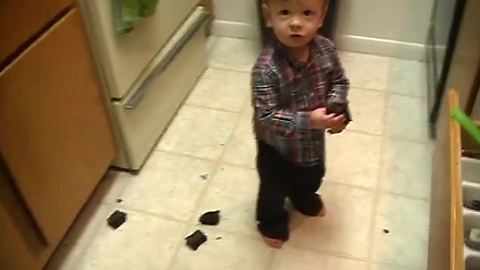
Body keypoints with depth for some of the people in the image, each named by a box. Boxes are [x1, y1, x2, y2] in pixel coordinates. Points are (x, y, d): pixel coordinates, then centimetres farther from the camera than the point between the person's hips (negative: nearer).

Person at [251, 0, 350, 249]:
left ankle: (305, 200, 68)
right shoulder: (266, 68, -36)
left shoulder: (326, 49, -20)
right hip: (277, 146, -5)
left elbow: (339, 81, -3)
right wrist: (308, 120, -41)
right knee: (274, 188, 22)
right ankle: (272, 222, 54)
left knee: (313, 177, 33)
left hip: (313, 140, 5)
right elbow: (266, 117, -34)